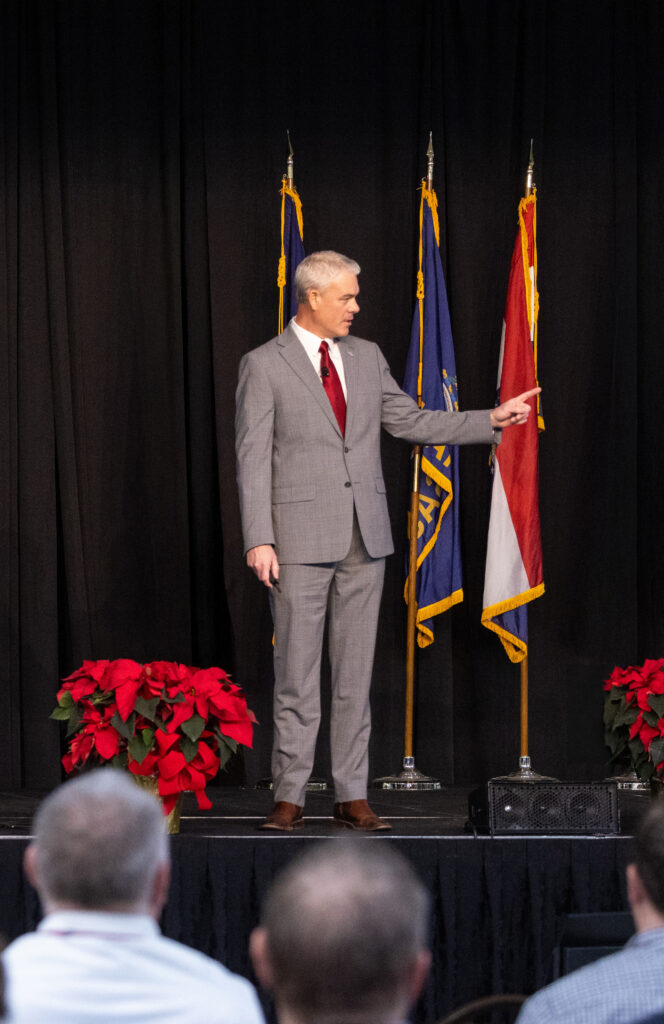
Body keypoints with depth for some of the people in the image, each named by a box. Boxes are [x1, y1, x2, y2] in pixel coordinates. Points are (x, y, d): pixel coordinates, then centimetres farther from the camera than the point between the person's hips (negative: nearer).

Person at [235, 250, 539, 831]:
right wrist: (258, 540, -13)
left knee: (356, 672, 6)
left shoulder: (366, 357, 12)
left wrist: (492, 420, 8)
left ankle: (352, 796, 10)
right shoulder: (264, 366, -3)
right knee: (297, 674, -1)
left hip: (364, 540, 5)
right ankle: (290, 797, 5)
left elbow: (411, 422, 16)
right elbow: (253, 456, -6)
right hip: (300, 538, -5)